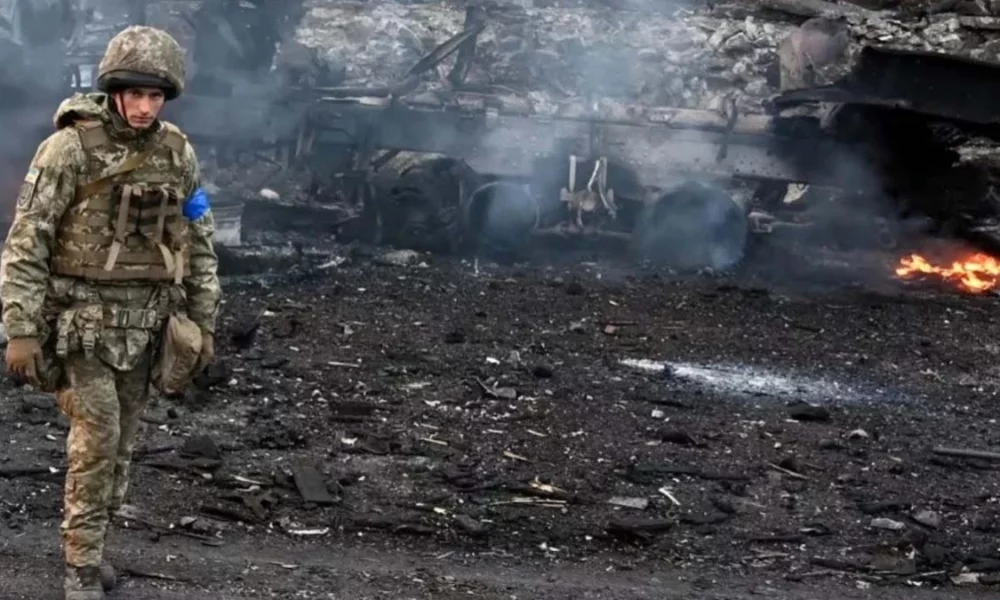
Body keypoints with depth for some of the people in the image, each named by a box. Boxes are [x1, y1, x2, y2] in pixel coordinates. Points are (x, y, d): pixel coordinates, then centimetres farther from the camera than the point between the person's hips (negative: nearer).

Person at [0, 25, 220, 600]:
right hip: (80, 320, -5)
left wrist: (204, 323, 8)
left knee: (120, 443, 10)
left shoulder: (177, 153, 1)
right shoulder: (71, 147, -15)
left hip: (144, 323, 5)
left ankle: (90, 545, 25)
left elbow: (199, 244, 10)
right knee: (96, 438, -11)